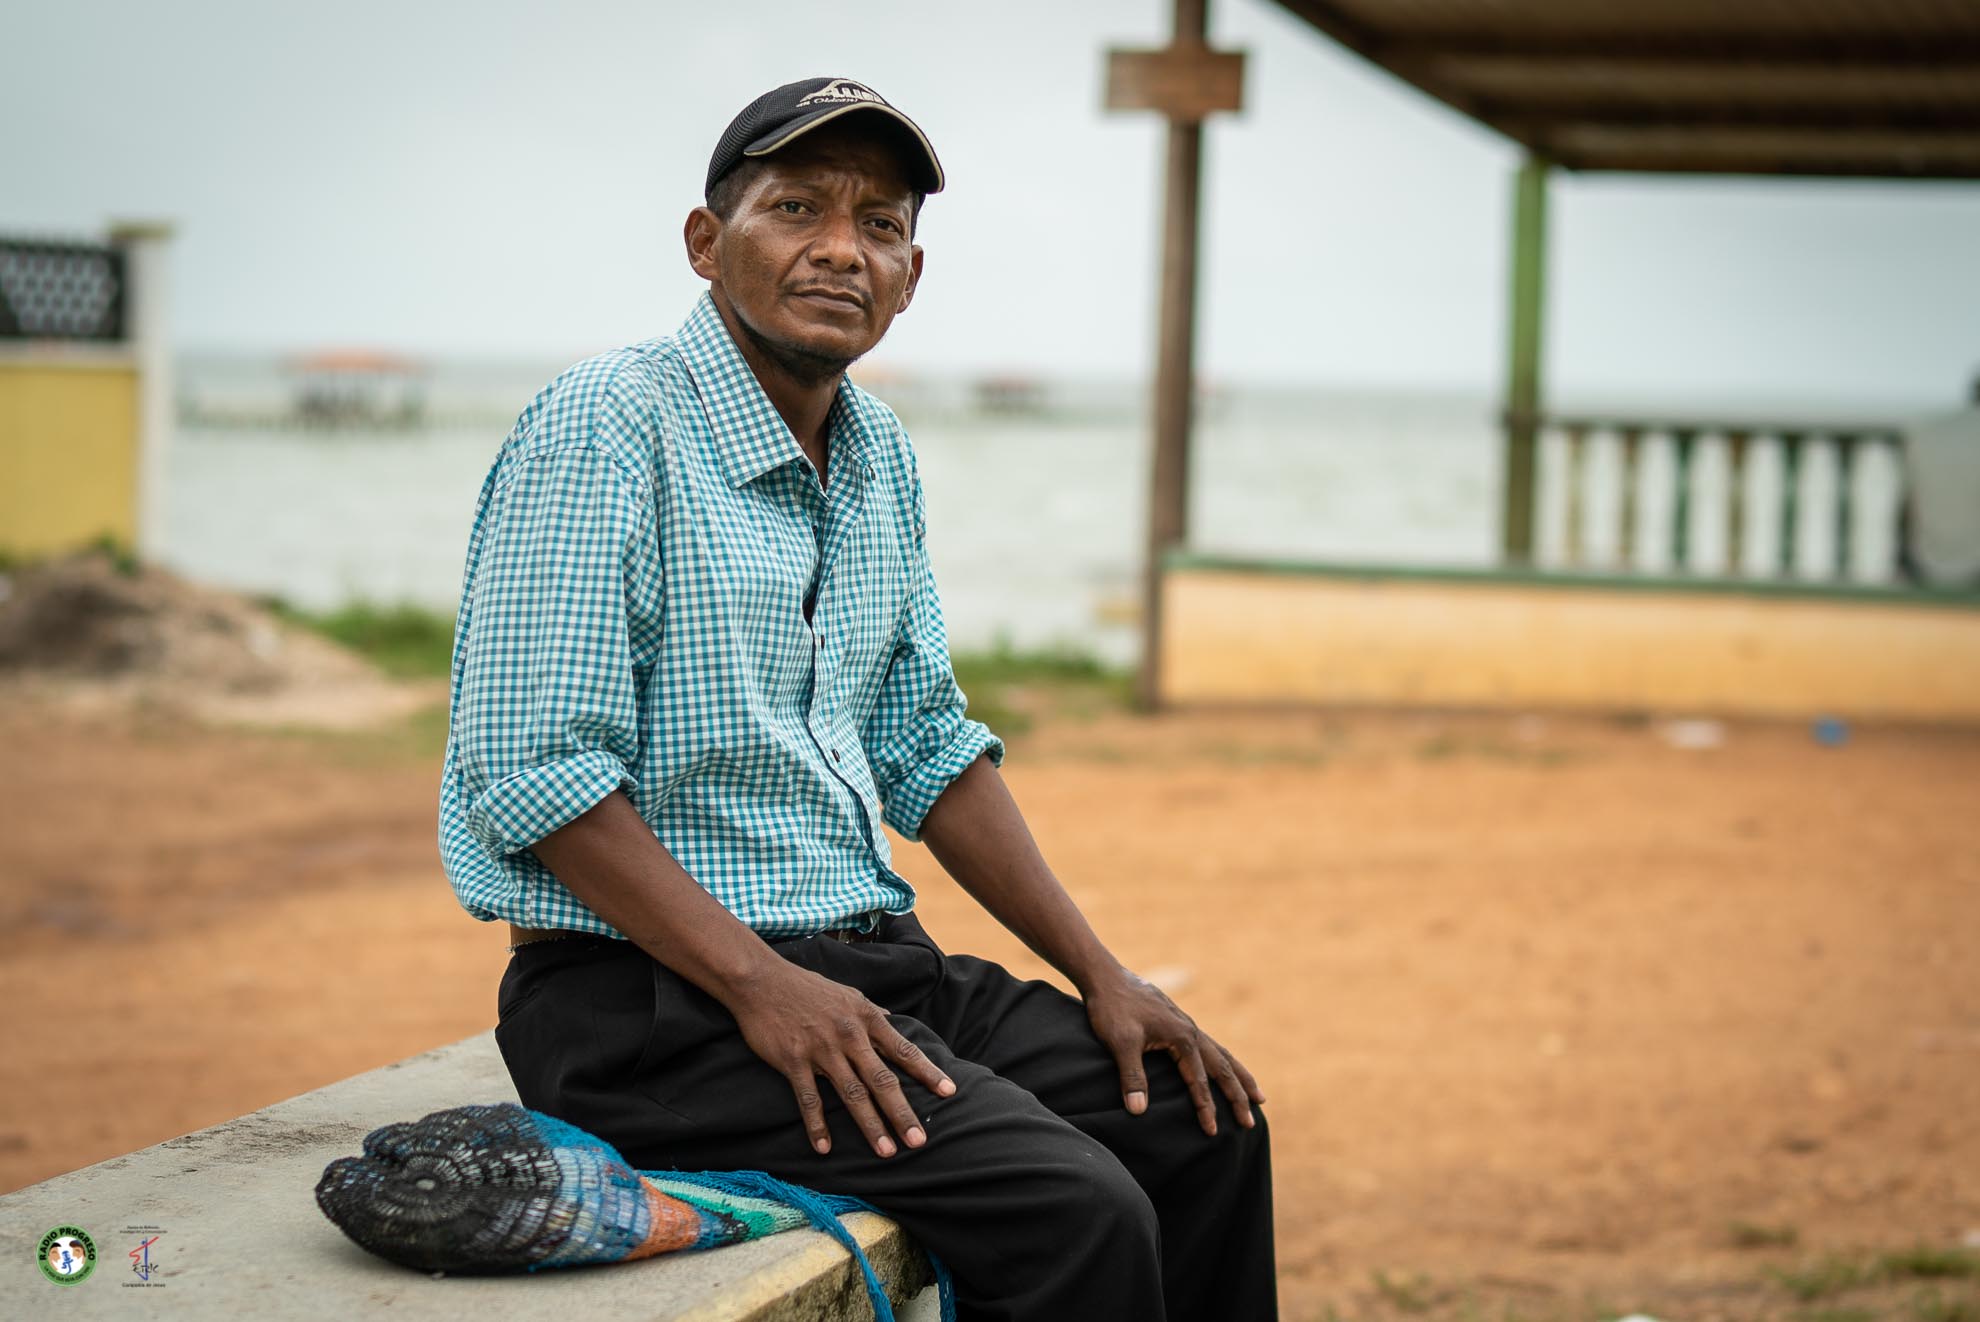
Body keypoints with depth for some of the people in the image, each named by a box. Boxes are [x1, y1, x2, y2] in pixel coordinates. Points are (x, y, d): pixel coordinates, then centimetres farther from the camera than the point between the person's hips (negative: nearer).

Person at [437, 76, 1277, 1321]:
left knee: (1203, 1123, 5)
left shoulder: (880, 457, 12)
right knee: (1075, 1210, -22)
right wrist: (762, 987, -25)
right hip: (647, 992, -9)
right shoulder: (607, 427, -14)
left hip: (868, 957, 9)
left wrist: (1100, 973, 10)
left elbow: (925, 744, 19)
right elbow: (530, 771, -20)